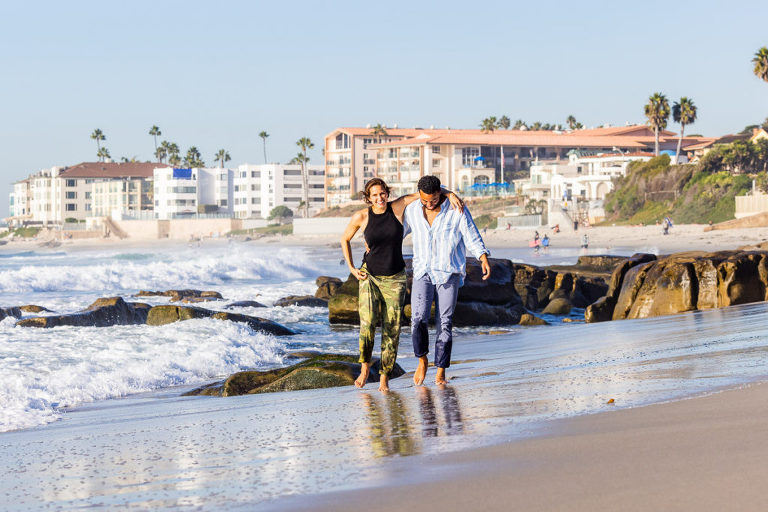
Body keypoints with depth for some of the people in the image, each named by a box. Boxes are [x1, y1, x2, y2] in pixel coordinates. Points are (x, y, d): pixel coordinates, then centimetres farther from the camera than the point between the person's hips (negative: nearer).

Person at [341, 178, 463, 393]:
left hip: (395, 279, 1)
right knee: (368, 323, -19)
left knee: (391, 329, -4)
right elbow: (344, 240, 10)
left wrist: (450, 194, -16)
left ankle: (384, 376, 10)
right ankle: (365, 368, 3)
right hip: (369, 276, -1)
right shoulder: (361, 217, -7)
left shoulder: (398, 206, -6)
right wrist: (351, 268, 2)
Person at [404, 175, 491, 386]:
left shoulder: (457, 210, -9)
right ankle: (422, 361, 7)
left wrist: (484, 260, -20)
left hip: (449, 273, -2)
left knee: (444, 323, -3)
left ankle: (441, 373, 6)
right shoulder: (412, 210, 0)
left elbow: (473, 239, -6)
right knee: (418, 318, -15)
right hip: (423, 273, 2)